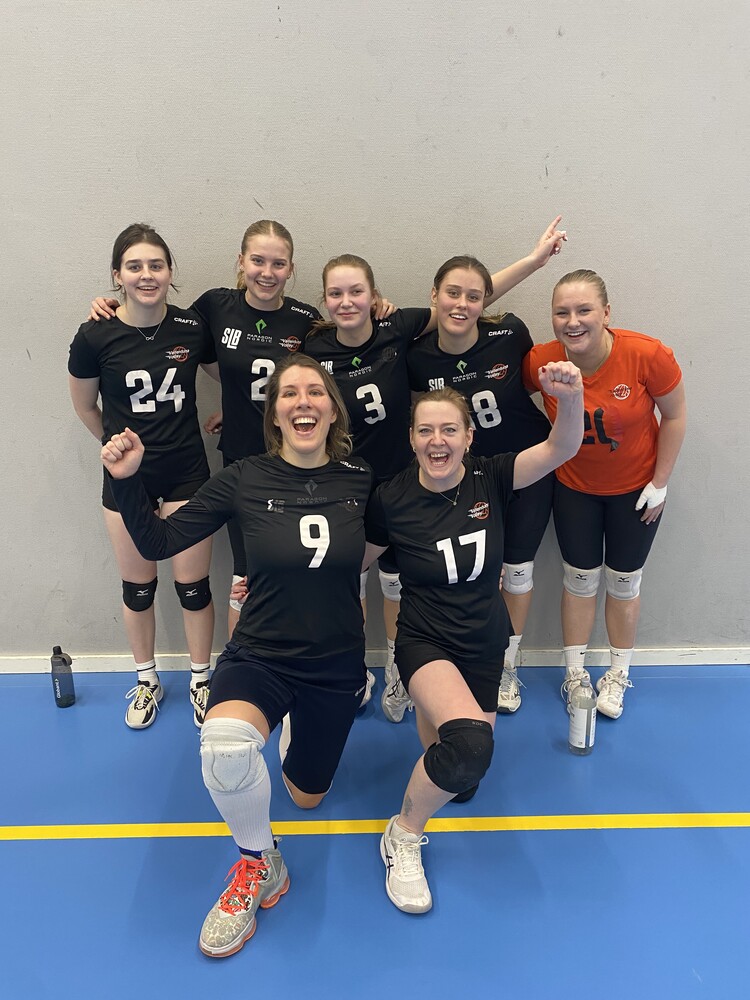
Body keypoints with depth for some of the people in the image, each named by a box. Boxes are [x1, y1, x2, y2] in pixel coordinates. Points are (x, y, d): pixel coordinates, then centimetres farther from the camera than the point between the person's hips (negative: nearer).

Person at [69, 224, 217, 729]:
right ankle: (147, 680, 35)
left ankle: (201, 680, 28)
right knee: (138, 587, 13)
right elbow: (85, 405, 5)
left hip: (186, 473, 0)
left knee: (193, 585, 6)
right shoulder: (96, 337, -12)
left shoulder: (193, 327, -9)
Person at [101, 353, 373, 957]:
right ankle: (260, 867, -4)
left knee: (306, 798, 19)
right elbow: (158, 543, -6)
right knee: (225, 744, -36)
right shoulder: (245, 480, -10)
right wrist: (126, 480, -19)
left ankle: (304, 729, 54)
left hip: (336, 667, 2)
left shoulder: (362, 482, -8)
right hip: (258, 657, -1)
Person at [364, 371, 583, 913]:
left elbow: (562, 448, -24)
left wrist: (570, 396, -45)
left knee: (465, 778, 9)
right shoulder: (391, 498, -13)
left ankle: (438, 712, 42)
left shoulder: (491, 479, -10)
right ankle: (403, 837, -4)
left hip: (485, 644, 4)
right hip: (426, 640, -3)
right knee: (471, 744, -33)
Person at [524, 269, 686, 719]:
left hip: (636, 488, -1)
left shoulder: (648, 355, -27)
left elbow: (675, 416, -12)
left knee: (623, 581, 12)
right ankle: (575, 672, 33)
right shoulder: (540, 362, -23)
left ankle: (618, 675, 34)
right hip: (575, 488, 1)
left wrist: (660, 483, -7)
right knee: (580, 579, 12)